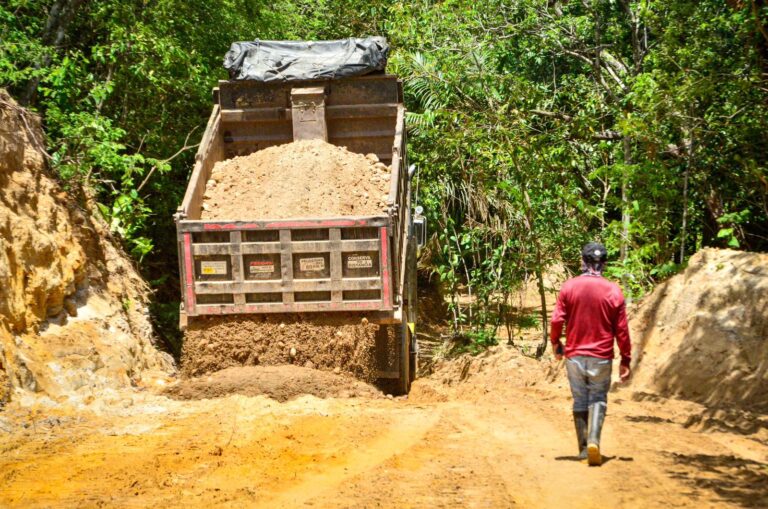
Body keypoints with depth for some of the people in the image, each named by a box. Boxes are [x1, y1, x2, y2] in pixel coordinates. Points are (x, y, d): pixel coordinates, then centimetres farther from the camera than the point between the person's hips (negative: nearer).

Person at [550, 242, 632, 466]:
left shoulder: (568, 287, -5)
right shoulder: (614, 291, -5)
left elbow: (557, 320, -5)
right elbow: (621, 330, -3)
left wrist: (555, 343, 14)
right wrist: (626, 360, 5)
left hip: (574, 355, 1)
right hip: (601, 356, -1)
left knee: (580, 401, 12)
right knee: (598, 399, 7)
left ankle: (583, 448, 15)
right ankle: (593, 441, -14)